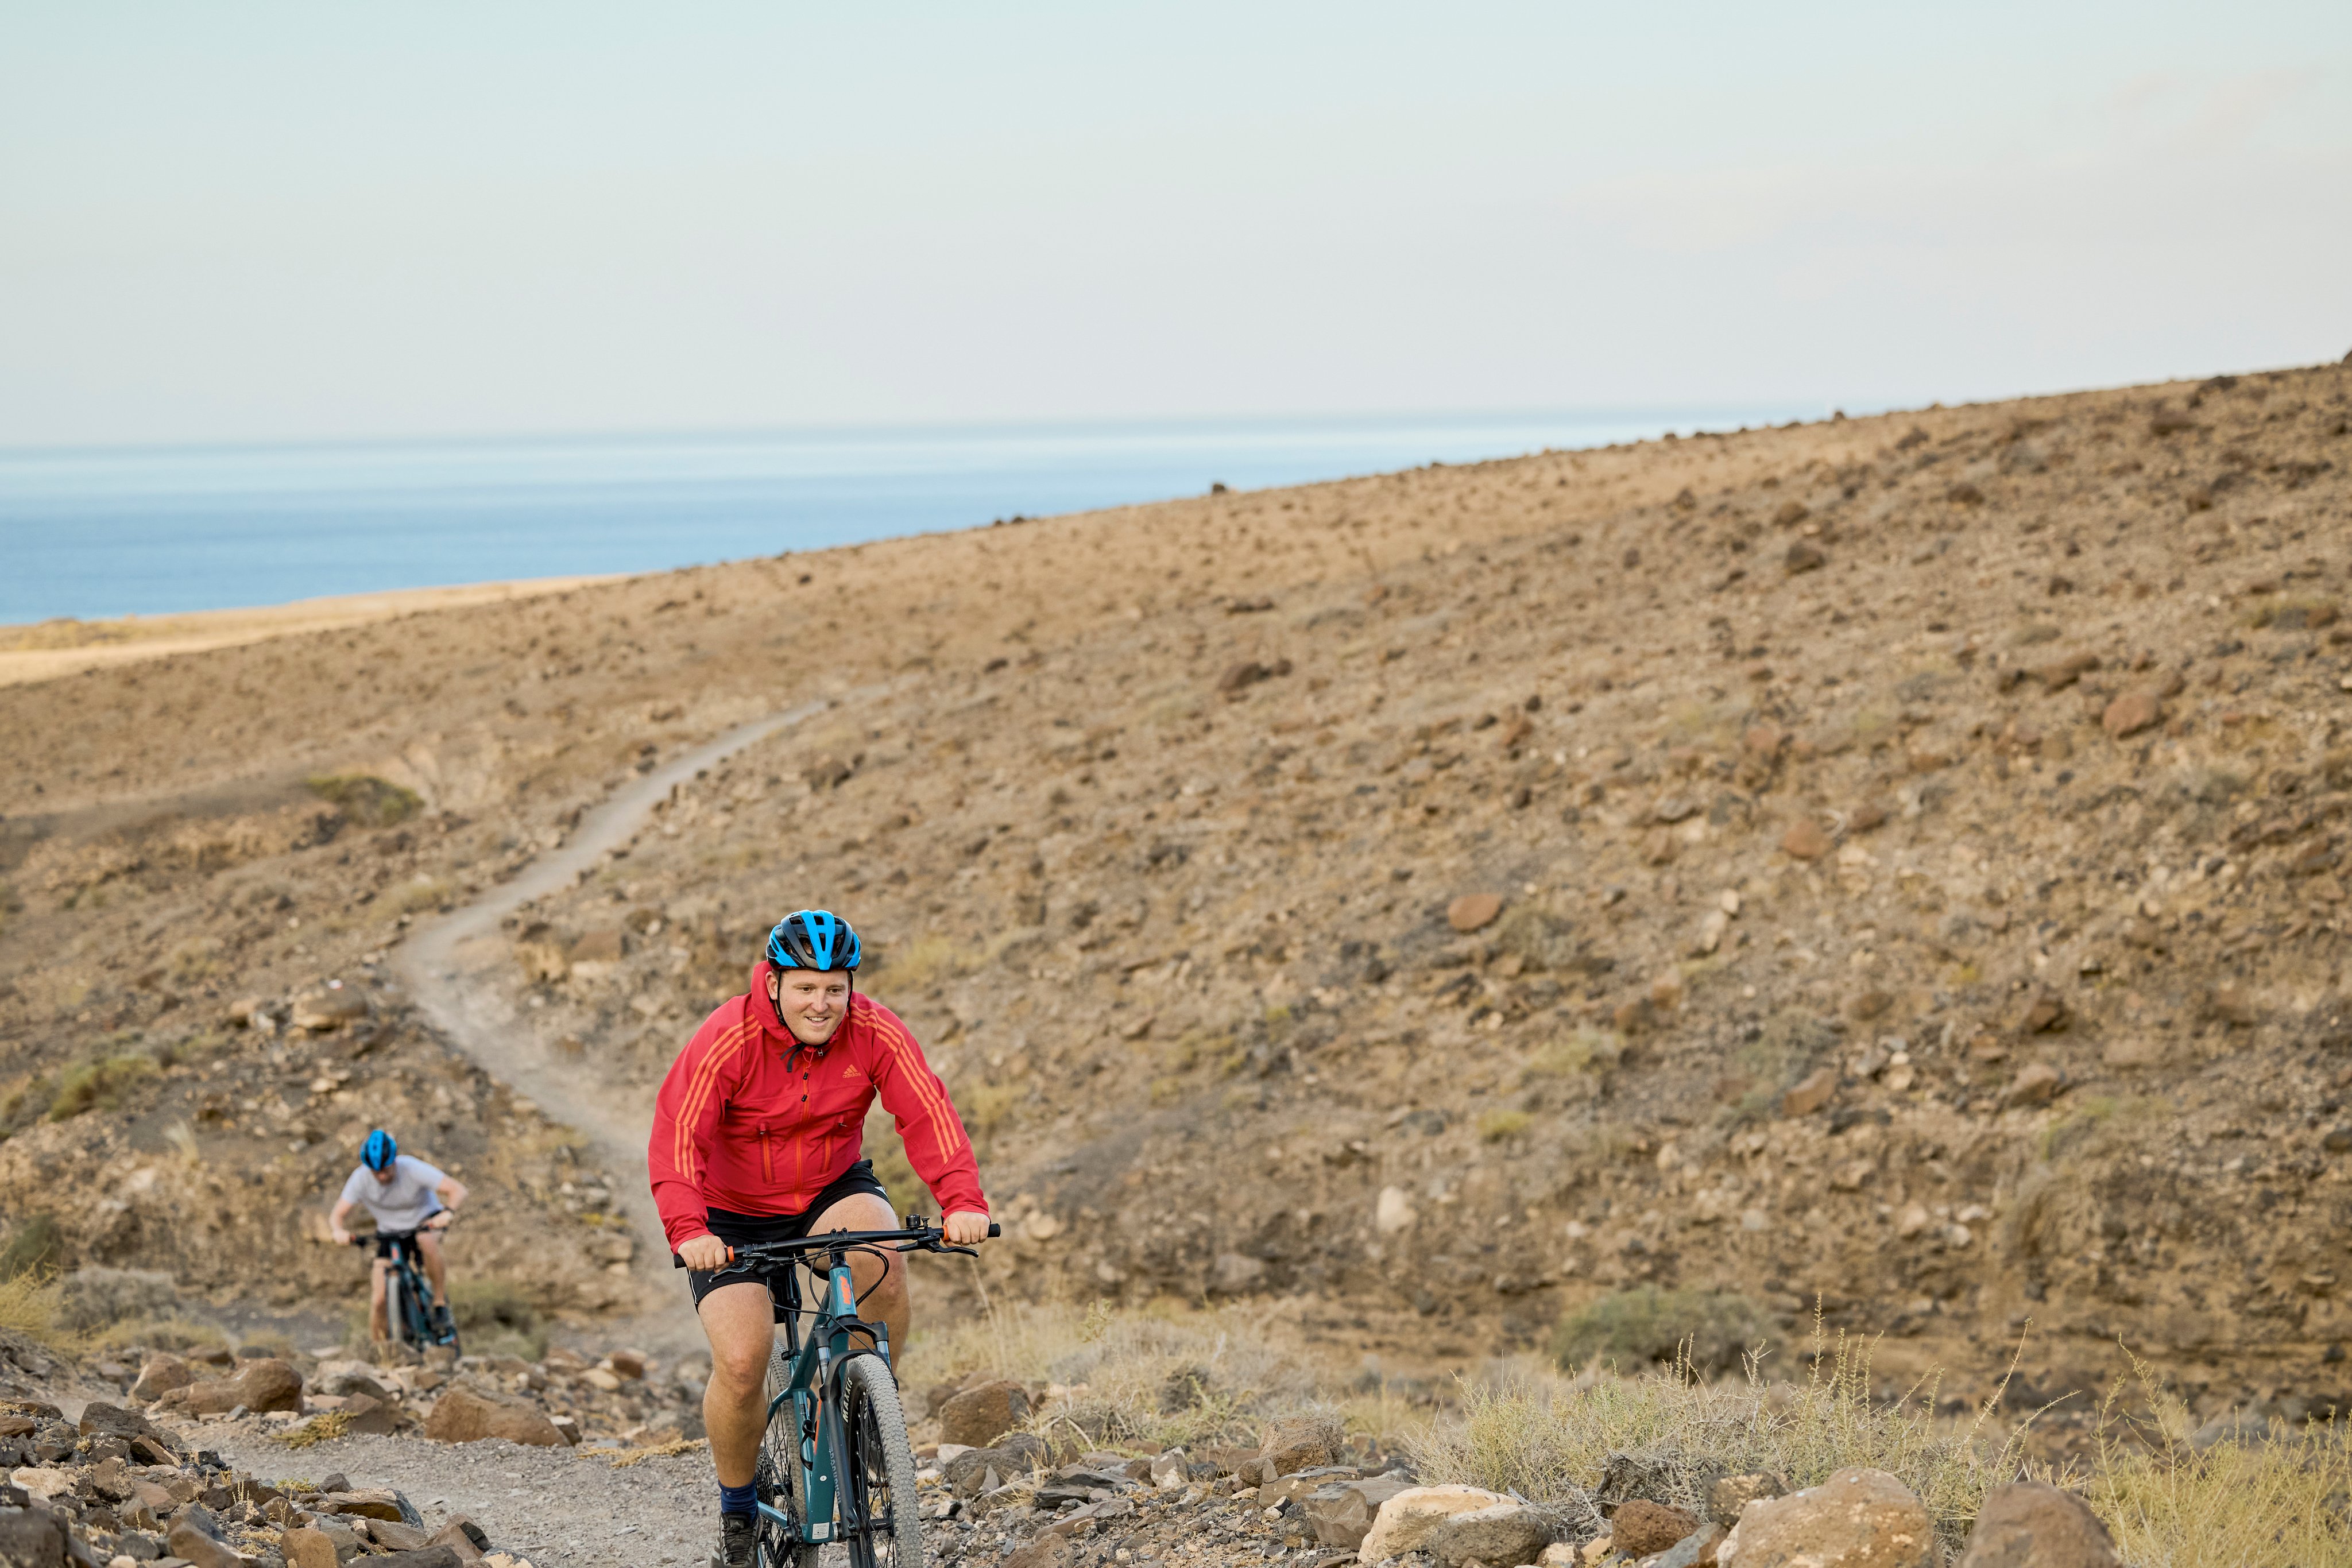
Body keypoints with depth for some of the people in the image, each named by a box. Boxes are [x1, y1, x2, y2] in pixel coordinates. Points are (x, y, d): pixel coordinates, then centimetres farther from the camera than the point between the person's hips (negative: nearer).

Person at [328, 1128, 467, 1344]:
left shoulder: (412, 1169, -28)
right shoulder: (360, 1179, -21)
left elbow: (458, 1190, -31)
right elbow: (337, 1215, -19)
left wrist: (448, 1213, -51)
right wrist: (338, 1231, -42)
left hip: (426, 1221, -2)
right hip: (389, 1232, 2)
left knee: (427, 1242, -40)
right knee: (379, 1301, -12)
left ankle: (441, 1303, -22)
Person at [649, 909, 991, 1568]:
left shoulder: (875, 1033, -16)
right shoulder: (728, 1038, -23)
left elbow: (928, 1114, -24)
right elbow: (676, 1136, -30)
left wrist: (963, 1201, -41)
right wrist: (687, 1231, -46)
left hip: (832, 1191, 2)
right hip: (736, 1216, -2)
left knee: (881, 1251, -32)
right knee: (741, 1363, -19)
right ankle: (736, 1512, 7)